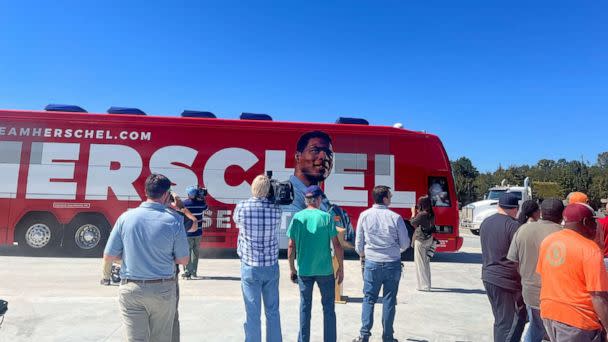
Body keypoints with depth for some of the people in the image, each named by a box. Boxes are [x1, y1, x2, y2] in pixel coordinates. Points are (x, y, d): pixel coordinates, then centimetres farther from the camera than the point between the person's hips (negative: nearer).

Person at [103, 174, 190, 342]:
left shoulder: (126, 217, -7)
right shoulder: (174, 221, -11)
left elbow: (108, 256, 0)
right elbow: (183, 260, -3)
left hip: (130, 289, 1)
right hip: (162, 290, -1)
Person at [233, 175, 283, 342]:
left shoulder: (241, 207, -12)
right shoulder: (276, 209, -7)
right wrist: (271, 199, 6)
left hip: (250, 267, -2)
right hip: (271, 266, 2)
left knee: (253, 314, 6)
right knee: (273, 312, 16)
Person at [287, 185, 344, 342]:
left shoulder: (297, 217, -3)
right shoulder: (326, 217, -7)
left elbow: (291, 246, -3)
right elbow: (336, 245, -8)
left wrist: (292, 268, 9)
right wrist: (341, 268, 1)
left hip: (304, 270, 2)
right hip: (325, 270, -1)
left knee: (305, 307, 15)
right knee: (328, 307, 13)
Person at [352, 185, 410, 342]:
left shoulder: (364, 215, -5)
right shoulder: (395, 217, -9)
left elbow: (359, 242, 3)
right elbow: (405, 243, -1)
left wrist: (362, 253, 23)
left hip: (372, 263, 1)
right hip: (392, 264, -1)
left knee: (369, 299, 11)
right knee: (389, 300, 10)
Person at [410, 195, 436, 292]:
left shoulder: (422, 214, -20)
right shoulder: (431, 214, 5)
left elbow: (413, 223, -10)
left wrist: (414, 213, 4)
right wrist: (418, 213, 12)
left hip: (420, 240, -8)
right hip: (429, 239, 8)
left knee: (420, 263, 0)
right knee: (426, 262, 18)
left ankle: (423, 285, 3)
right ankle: (426, 283, 28)